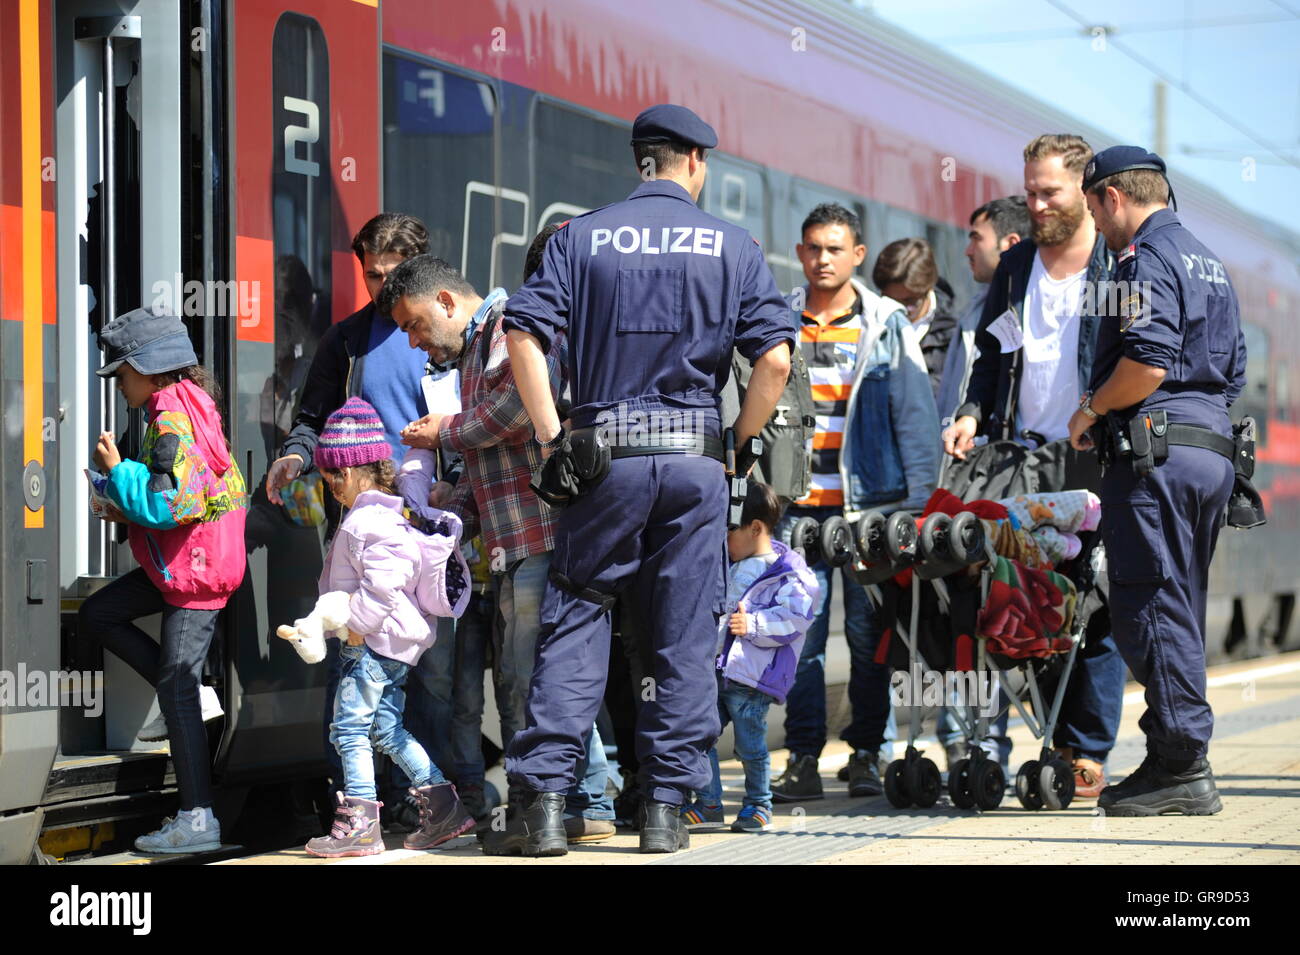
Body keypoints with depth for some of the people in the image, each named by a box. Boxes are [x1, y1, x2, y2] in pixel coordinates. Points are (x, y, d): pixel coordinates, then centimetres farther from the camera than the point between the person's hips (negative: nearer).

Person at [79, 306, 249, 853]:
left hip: (197, 572, -10)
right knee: (96, 615, 15)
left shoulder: (171, 422, -20)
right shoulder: (187, 407, 11)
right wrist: (131, 513, 11)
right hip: (176, 563, 10)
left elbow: (170, 503, -28)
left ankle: (198, 818, -5)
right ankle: (186, 689, 15)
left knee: (177, 690, -8)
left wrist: (117, 470, -15)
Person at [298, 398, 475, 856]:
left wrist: (357, 628, -19)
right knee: (388, 729, 15)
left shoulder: (370, 522, -20)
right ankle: (443, 808, 15)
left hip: (372, 644, -11)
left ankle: (360, 825, -5)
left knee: (349, 728, -6)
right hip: (396, 644, 11)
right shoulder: (392, 513, 15)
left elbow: (381, 584, -28)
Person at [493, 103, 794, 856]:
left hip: (604, 454, 0)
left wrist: (553, 439, -3)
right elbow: (775, 357, -4)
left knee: (575, 624, 5)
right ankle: (666, 807, 6)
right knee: (687, 637, 6)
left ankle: (544, 801, -3)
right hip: (695, 456, 0)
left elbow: (524, 335, -5)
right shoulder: (732, 245, 5)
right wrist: (739, 445, 7)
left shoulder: (583, 237, 5)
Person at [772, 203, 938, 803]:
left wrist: (917, 503, -3)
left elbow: (914, 415, 4)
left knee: (869, 631, 1)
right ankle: (803, 758, 2)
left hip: (869, 504, -1)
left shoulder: (887, 326, 6)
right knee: (799, 632, -3)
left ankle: (866, 753, 11)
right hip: (796, 505, 1)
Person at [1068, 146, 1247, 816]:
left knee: (1150, 608, -8)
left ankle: (1182, 767, -10)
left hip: (1157, 453, -10)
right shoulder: (1208, 263, 22)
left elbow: (1148, 363, -21)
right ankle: (1178, 762, 13)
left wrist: (1091, 410, -6)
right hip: (1213, 450, 10)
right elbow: (1232, 372, 24)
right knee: (1178, 613, 12)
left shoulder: (1147, 259, -8)